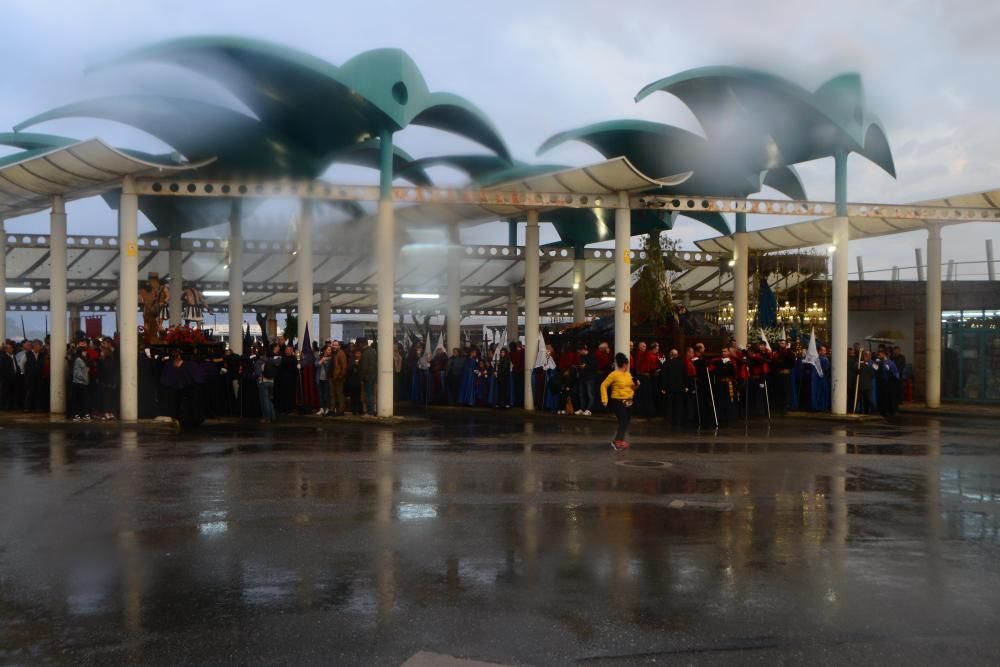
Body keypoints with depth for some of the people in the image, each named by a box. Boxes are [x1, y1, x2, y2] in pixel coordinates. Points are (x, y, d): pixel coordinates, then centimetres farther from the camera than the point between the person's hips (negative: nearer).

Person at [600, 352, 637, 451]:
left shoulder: (628, 374, 9)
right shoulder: (614, 374, -12)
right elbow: (604, 385, -10)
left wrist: (635, 385, -1)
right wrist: (604, 399, -16)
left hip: (628, 402, 7)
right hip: (618, 402, -7)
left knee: (626, 422, 9)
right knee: (623, 422, -12)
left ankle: (620, 441, 21)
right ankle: (617, 442, -1)